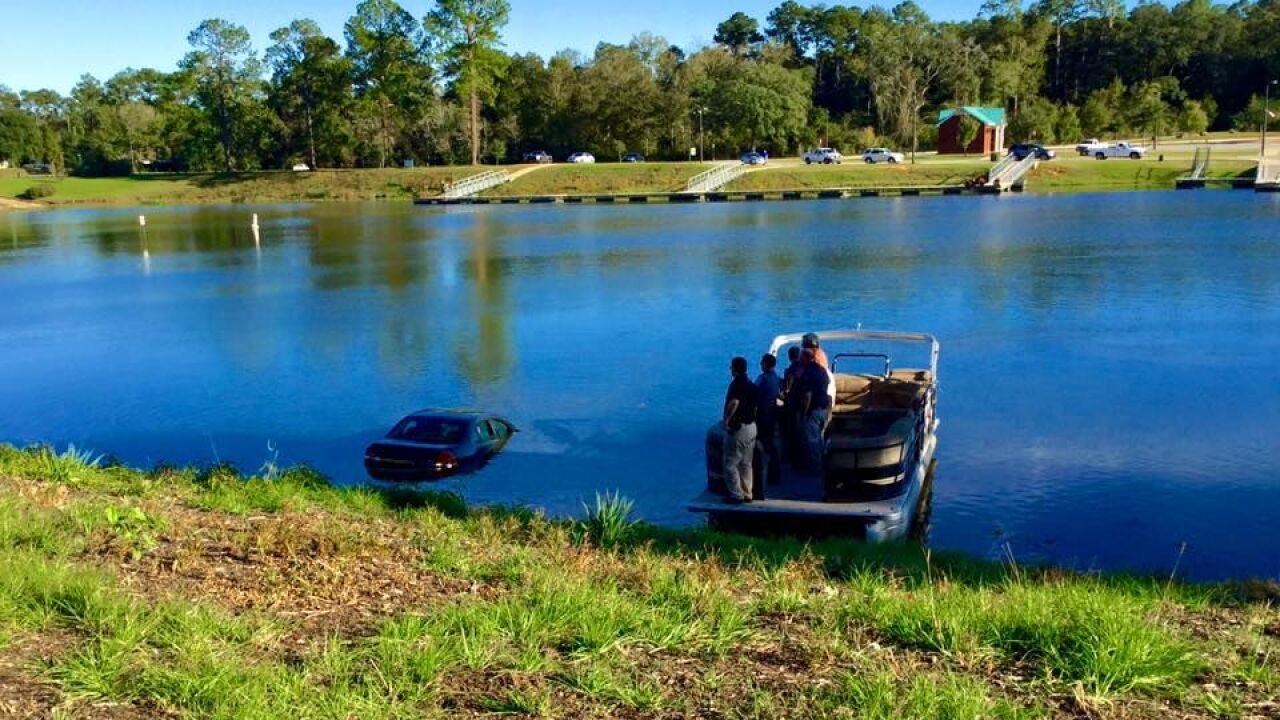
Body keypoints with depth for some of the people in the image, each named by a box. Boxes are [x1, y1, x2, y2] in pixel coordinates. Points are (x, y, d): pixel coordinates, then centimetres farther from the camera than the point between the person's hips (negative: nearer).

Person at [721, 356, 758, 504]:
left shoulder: (736, 384, -17)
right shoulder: (751, 385, 10)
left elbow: (734, 403, -34)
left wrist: (726, 419, -25)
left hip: (737, 428, -9)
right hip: (752, 427, 9)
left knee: (730, 464, 0)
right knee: (746, 464, 16)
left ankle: (736, 495, 2)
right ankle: (747, 493, 20)